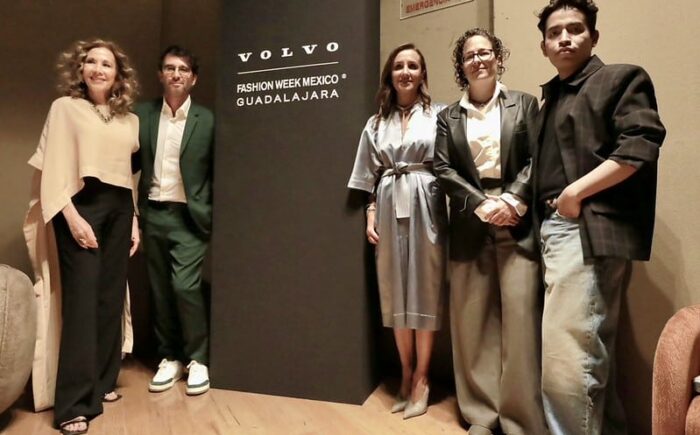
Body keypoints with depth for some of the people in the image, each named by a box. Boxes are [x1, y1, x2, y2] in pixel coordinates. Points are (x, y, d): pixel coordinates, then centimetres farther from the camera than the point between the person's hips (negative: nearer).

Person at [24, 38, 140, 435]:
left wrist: (134, 221, 9)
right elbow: (54, 168, -5)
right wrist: (72, 217, -15)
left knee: (111, 299, 7)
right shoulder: (66, 107, 3)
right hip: (80, 205, -4)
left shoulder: (129, 120, 14)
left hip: (119, 209, 4)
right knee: (82, 300, -6)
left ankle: (102, 383, 21)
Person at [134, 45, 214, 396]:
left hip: (189, 217, -3)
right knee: (160, 289, 10)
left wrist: (214, 216, -3)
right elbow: (132, 163, 9)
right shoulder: (142, 114, 6)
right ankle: (170, 357, 25)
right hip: (153, 214, 4)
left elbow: (216, 171, 1)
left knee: (184, 285, -11)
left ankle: (198, 358, 8)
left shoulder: (207, 120, -2)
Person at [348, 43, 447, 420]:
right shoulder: (376, 122, 13)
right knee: (396, 291, 6)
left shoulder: (437, 115, 4)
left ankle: (421, 377, 14)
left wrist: (451, 215, -9)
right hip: (390, 209, 3)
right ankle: (406, 374, 20)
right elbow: (371, 175, 11)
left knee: (425, 289, 1)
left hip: (425, 206, -3)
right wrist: (371, 214, 4)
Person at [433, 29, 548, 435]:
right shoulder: (448, 116, 12)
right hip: (471, 225, 2)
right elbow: (443, 169, 2)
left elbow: (537, 160, 2)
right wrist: (483, 205, -10)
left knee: (519, 317, -3)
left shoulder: (524, 104, 10)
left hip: (518, 222, -1)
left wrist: (513, 201, -13)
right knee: (473, 321, 5)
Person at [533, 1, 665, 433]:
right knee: (592, 353, 17)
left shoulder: (623, 78, 1)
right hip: (555, 229, 8)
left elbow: (640, 147, -14)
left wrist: (576, 192, -15)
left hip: (590, 231, -8)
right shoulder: (550, 98, 22)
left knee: (565, 358, -11)